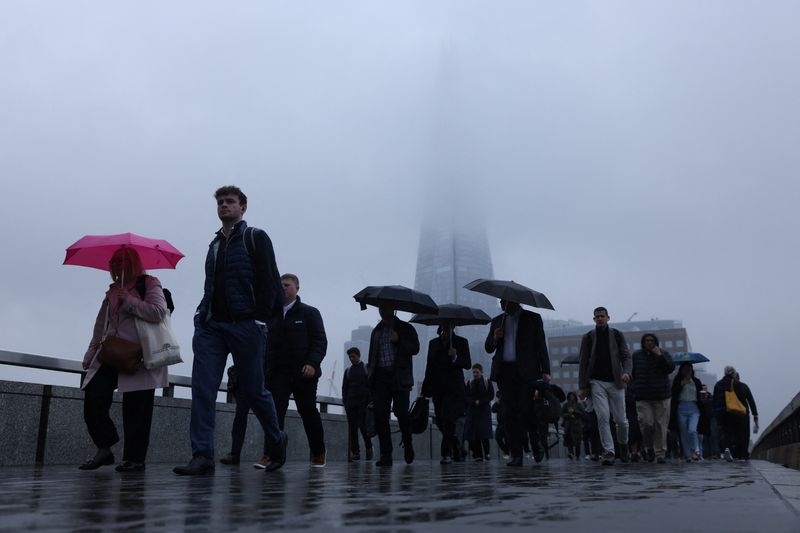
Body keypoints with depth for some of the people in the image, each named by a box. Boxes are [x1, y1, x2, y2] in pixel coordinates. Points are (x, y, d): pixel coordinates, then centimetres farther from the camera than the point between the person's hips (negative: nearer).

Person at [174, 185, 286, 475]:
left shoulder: (255, 237, 3)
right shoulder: (215, 244, 21)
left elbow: (269, 280, -6)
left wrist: (262, 318, -14)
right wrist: (202, 313, 7)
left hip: (245, 326, -5)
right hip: (210, 325, 5)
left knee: (252, 390, 2)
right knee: (202, 387, -8)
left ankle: (277, 441, 24)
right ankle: (202, 456, -7)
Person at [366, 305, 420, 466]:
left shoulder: (406, 328, 9)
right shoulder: (376, 331, 21)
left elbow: (415, 348, -1)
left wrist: (398, 341, -14)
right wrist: (370, 373, 12)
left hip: (399, 377, -3)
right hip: (380, 377, 4)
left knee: (401, 411, -12)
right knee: (380, 416, -4)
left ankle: (407, 444, 15)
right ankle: (386, 455, 1)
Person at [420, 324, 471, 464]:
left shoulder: (461, 342, 5)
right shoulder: (433, 343, 15)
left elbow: (467, 364, -2)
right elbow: (429, 367, 14)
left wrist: (455, 358, -21)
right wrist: (425, 390, 9)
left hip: (454, 388, -4)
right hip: (438, 388, 4)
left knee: (448, 418, -16)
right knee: (441, 421, 6)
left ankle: (447, 453, -12)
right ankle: (456, 449, 25)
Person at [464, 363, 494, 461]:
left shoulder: (487, 382, 3)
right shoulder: (469, 383, 8)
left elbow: (491, 395, -2)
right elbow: (466, 396, 3)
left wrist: (480, 401, -12)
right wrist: (474, 402, -15)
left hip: (484, 410, -2)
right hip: (472, 410, 2)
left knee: (484, 432, -12)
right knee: (473, 433, -5)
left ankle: (486, 453, 0)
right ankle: (477, 454, -2)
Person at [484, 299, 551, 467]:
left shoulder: (533, 318, 8)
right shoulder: (497, 321, 17)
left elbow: (541, 346, 4)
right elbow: (488, 348, 17)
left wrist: (545, 371, -5)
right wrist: (494, 338, -5)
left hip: (526, 371, -3)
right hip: (505, 372, 3)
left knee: (526, 410, -8)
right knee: (509, 414, 1)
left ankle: (536, 444, 18)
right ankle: (516, 455, 5)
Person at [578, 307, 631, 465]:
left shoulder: (617, 335, 8)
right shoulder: (588, 338, 8)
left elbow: (626, 356, 4)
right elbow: (583, 363, 7)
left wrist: (626, 371, -17)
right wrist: (582, 386, 2)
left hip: (615, 382, 0)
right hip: (597, 382, 0)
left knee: (621, 419, 2)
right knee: (603, 417, -12)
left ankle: (623, 444, 30)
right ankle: (608, 452, -7)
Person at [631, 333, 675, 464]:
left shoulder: (664, 354, 8)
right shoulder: (636, 355, 8)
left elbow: (671, 368, -6)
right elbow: (631, 374, 12)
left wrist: (659, 356, -14)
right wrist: (634, 388, 5)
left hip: (662, 396, 0)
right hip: (643, 397, 0)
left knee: (661, 426, -1)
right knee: (646, 423, -11)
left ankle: (660, 454, 8)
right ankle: (649, 448, 12)